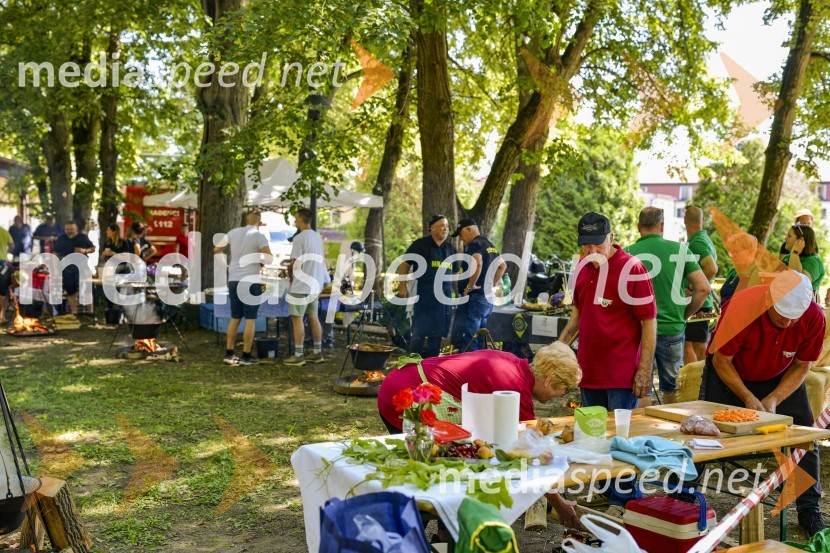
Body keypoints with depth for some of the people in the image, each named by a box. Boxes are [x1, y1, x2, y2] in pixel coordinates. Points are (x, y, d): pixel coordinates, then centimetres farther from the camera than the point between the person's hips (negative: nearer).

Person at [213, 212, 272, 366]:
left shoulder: (234, 232, 7)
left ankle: (229, 354, 14)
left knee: (235, 318, 14)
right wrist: (260, 260, 3)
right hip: (251, 281, -5)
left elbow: (216, 250, 17)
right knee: (250, 319, 2)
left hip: (233, 280, 5)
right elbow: (269, 258, -17)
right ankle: (246, 356, 3)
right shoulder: (259, 236, -7)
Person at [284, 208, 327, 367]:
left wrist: (290, 275, 3)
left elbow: (295, 263, -16)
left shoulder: (299, 238, -14)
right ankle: (318, 353, 17)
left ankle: (298, 355, -1)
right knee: (313, 317, 13)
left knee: (297, 319, -3)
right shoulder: (317, 237, 12)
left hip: (301, 285, -8)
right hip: (315, 284, 8)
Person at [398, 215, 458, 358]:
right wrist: (403, 286, -10)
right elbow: (404, 265, -2)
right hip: (424, 295, -5)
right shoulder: (420, 245, 0)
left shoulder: (450, 249, 15)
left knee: (437, 333, 9)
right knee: (419, 331, -5)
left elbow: (455, 273, 21)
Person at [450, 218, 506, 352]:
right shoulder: (490, 245, 18)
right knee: (478, 340, 14)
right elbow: (502, 266, 29)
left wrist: (470, 285, -22)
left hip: (474, 298, -10)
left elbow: (478, 263, -32)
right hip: (488, 299, 10)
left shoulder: (473, 245, -12)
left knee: (465, 340, -8)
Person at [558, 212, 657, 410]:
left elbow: (649, 321, -12)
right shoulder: (583, 266, 7)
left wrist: (645, 370, -15)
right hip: (588, 371, 6)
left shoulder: (632, 268, -12)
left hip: (622, 375, -6)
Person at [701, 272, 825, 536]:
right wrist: (748, 398, -28)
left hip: (780, 378, 3)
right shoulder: (741, 308, -35)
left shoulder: (814, 317, -27)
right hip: (729, 372, -2)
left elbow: (801, 366, -12)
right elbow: (721, 361, -22)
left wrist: (774, 399, -24)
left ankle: (809, 510, 10)